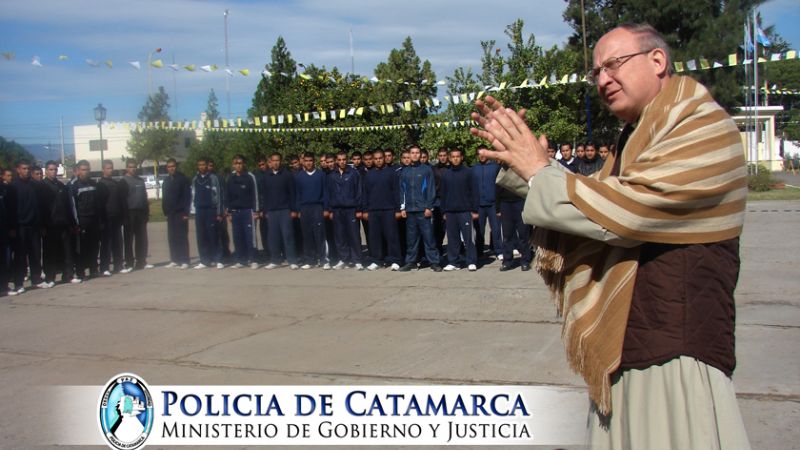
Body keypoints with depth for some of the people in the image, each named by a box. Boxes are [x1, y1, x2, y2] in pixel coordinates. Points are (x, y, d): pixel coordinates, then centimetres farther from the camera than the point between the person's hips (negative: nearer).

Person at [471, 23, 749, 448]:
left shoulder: (706, 131, -14)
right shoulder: (636, 138, 15)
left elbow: (620, 210, -24)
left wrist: (539, 172, -13)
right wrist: (520, 160, 7)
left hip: (673, 349, -9)